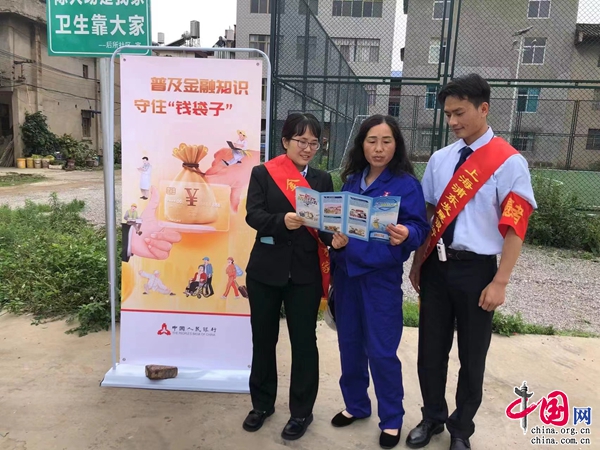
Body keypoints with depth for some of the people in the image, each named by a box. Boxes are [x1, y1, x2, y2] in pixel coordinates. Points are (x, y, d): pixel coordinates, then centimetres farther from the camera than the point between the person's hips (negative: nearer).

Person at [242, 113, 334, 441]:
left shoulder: (322, 179, 8)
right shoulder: (262, 173, 2)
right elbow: (253, 215, -10)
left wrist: (336, 238, -21)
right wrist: (282, 221, -29)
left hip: (306, 272, 1)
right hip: (265, 269, 0)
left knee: (303, 341, 7)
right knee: (263, 338, 13)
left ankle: (302, 411, 26)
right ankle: (262, 403, 34)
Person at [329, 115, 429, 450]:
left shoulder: (407, 183, -8)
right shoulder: (351, 180, 7)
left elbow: (421, 228, -11)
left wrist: (406, 235, -33)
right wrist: (336, 237, -10)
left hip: (382, 277, -5)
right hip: (346, 271, 5)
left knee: (381, 351, 2)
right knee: (350, 344, 15)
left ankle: (392, 419, 24)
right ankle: (355, 405, 35)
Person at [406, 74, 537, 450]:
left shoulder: (509, 162, -10)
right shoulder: (440, 159, 6)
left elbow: (515, 228, -12)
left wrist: (499, 283, -14)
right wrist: (418, 263, 10)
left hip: (475, 269, -4)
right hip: (436, 266, 5)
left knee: (472, 356, 13)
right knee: (431, 350, 15)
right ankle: (432, 417, 39)